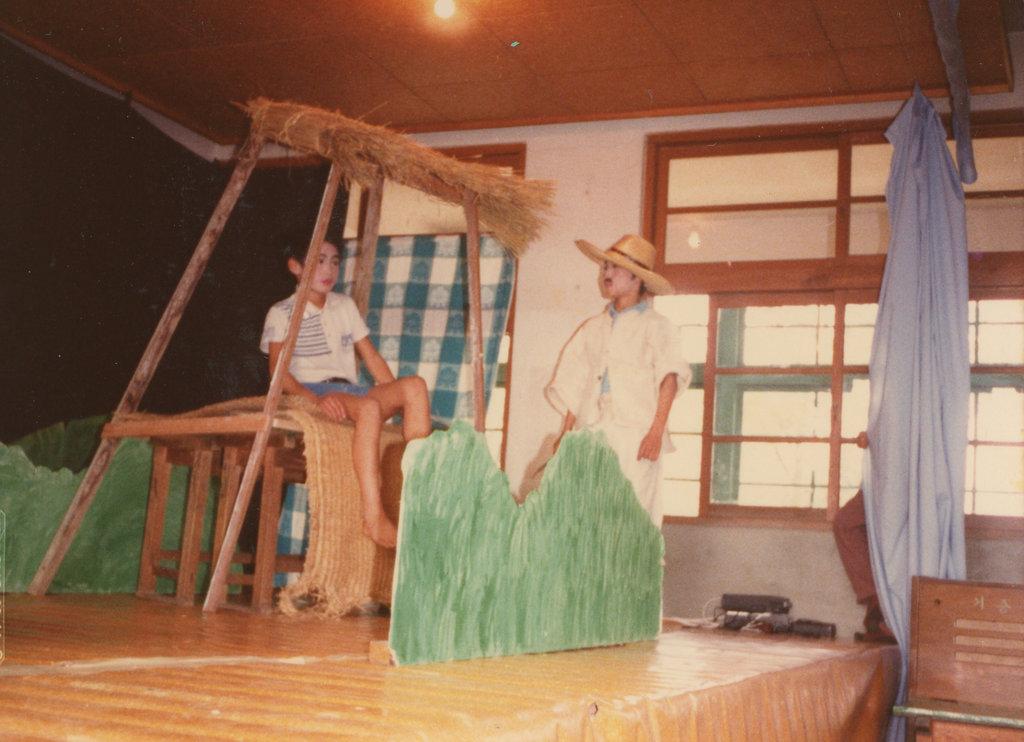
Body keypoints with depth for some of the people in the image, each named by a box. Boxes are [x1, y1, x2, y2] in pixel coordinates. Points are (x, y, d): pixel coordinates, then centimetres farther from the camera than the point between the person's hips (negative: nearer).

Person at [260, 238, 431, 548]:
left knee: (414, 385, -24)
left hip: (350, 390, 5)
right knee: (369, 406, -38)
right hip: (311, 392, -5)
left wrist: (398, 399, 3)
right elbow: (278, 370, -7)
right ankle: (373, 518, -43)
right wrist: (316, 398, -25)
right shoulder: (281, 313, 7)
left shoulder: (344, 305, 23)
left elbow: (371, 357, 18)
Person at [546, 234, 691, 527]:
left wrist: (657, 431, -15)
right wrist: (566, 432, 12)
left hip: (636, 436, -4)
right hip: (591, 434, 4)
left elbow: (669, 378, -4)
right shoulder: (593, 327, 20)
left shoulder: (656, 326, 6)